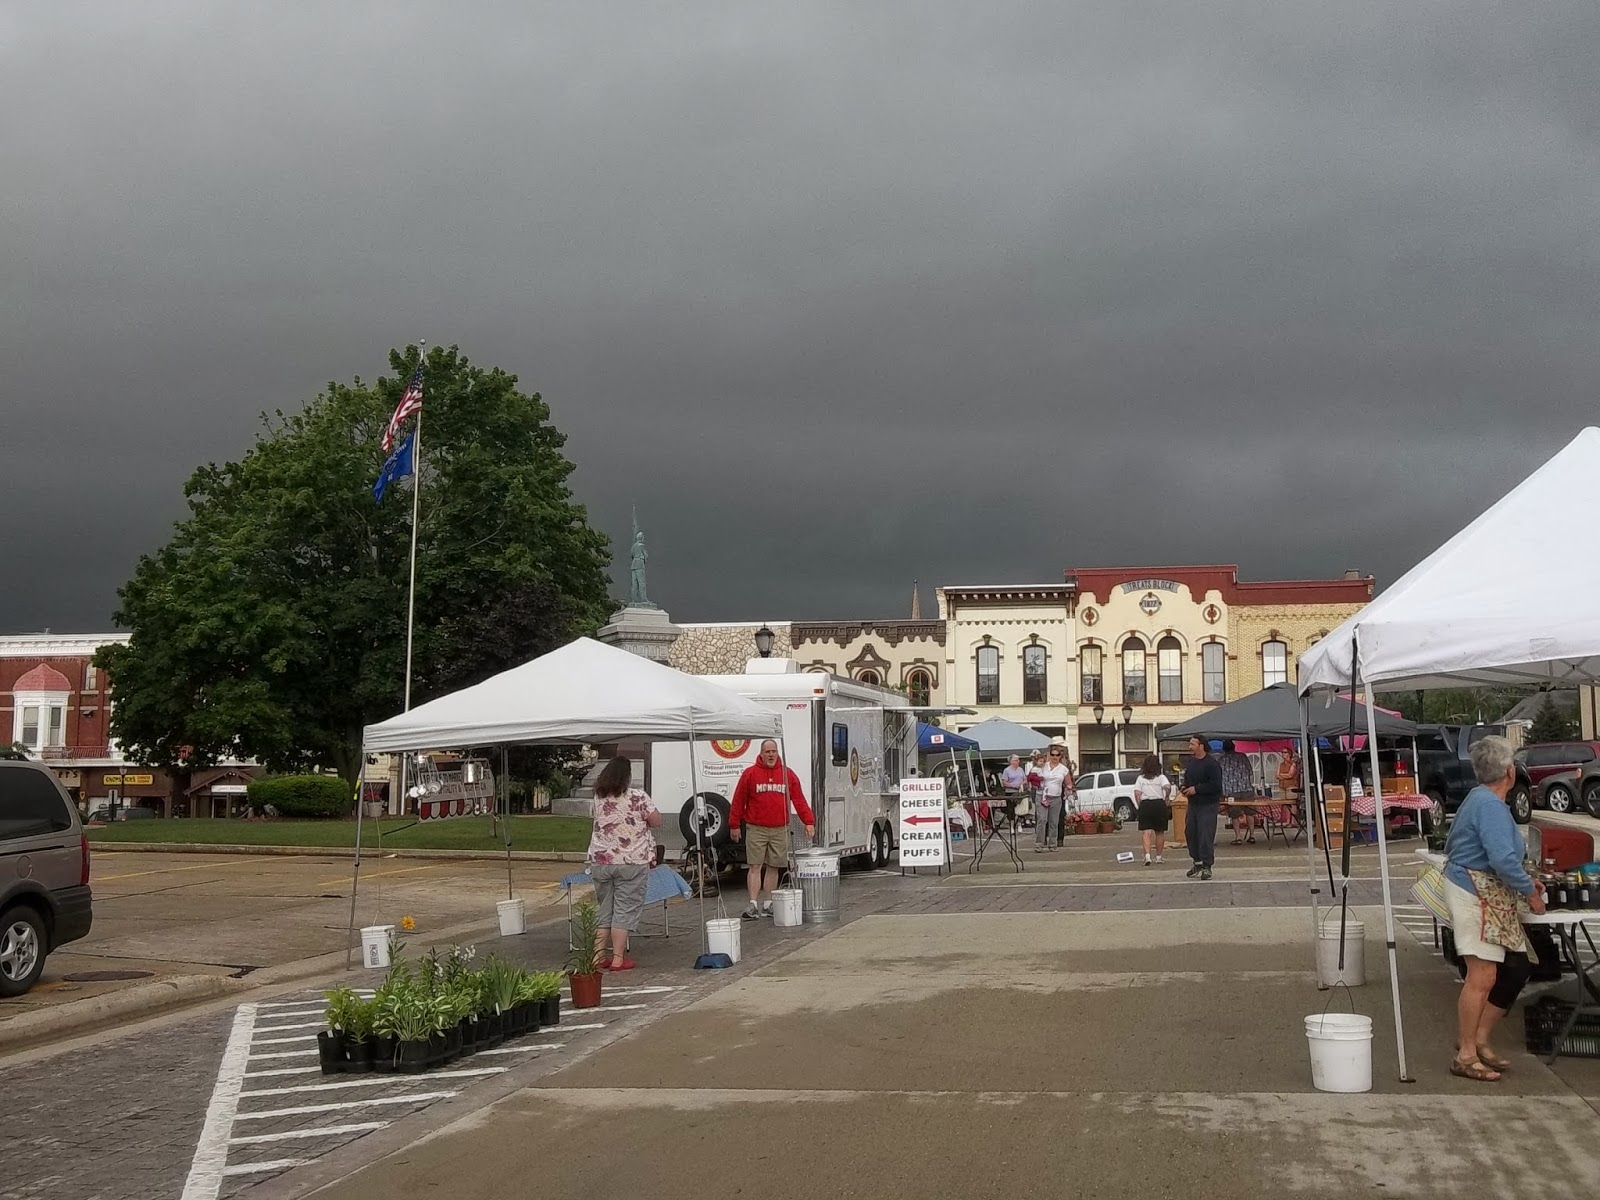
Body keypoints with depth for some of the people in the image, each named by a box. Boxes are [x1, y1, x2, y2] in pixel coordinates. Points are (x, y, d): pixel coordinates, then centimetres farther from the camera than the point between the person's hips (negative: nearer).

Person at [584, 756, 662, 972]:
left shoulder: (598, 798, 4)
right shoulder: (637, 796, -10)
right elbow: (656, 821, -6)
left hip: (600, 860, 4)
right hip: (631, 861, -4)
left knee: (605, 909, 15)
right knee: (625, 910, 2)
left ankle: (599, 956, 15)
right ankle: (618, 959, 1)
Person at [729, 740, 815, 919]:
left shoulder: (788, 775, 7)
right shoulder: (750, 774, 0)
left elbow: (799, 800, 5)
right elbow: (738, 801, 2)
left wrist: (808, 821, -4)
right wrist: (735, 825, 2)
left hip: (780, 830, 2)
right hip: (756, 829, -2)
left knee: (774, 867, 7)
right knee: (755, 866, -4)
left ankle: (768, 905, 14)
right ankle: (753, 905, -3)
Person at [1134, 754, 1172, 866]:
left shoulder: (1140, 778, 5)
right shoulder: (1161, 777, 3)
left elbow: (1137, 793, -4)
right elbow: (1168, 787, -15)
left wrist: (1140, 806, 4)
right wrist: (1166, 798, 0)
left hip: (1145, 805, 0)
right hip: (1159, 804, 0)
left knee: (1146, 832, -5)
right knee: (1160, 832, 14)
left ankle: (1147, 855, -24)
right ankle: (1158, 856, 19)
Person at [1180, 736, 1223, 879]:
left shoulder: (1211, 764, -13)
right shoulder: (1191, 762, 12)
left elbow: (1216, 785, -20)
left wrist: (1196, 789, -18)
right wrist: (1185, 787, 5)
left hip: (1208, 805, -8)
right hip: (1193, 803, 8)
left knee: (1206, 835, -8)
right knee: (1190, 832, 10)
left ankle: (1207, 866, -1)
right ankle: (1197, 862, 23)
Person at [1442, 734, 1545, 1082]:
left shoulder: (1480, 798, 15)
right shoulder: (1491, 805, -17)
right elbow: (1503, 859, -25)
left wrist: (1523, 882, 20)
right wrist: (1531, 891, -10)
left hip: (1492, 897, 11)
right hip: (1477, 896, -11)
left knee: (1516, 969, 11)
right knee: (1482, 976, -10)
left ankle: (1478, 1039, 19)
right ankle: (1466, 1056, -5)